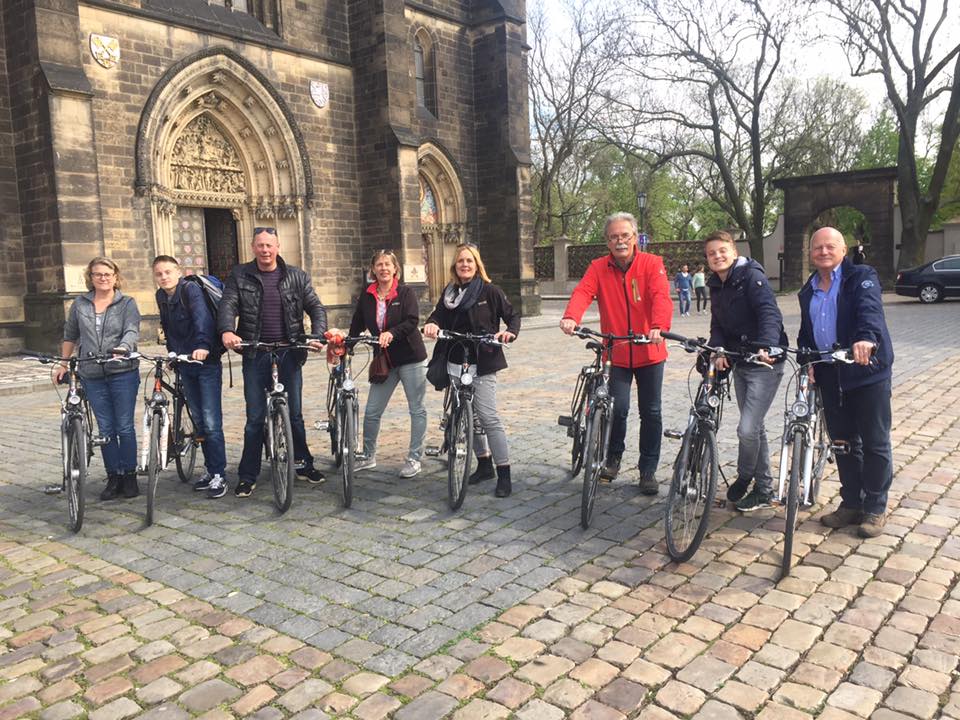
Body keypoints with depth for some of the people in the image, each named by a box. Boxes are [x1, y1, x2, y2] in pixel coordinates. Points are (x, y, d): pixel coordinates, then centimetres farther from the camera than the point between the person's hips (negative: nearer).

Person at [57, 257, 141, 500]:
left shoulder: (127, 303, 2)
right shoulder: (80, 305, 11)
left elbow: (132, 331, -12)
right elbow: (70, 336, 21)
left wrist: (123, 348, -32)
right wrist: (63, 364, 19)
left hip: (123, 373, -3)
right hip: (93, 376, 3)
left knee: (124, 427, 0)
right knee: (105, 429, 6)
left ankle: (130, 477, 11)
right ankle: (114, 478, 15)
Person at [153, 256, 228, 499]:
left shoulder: (191, 289, -15)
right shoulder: (161, 297, 6)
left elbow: (202, 317, -32)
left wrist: (203, 345, -47)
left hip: (207, 362, -7)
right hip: (186, 365, 7)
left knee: (211, 422, -7)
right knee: (198, 421, 13)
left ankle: (219, 475, 2)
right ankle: (210, 469, 24)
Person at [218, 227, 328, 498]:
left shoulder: (296, 277, 5)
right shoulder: (240, 276, 4)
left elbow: (316, 308, 2)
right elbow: (228, 305, -7)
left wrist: (317, 335, -16)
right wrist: (227, 331, -27)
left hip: (289, 352, 1)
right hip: (255, 354, -1)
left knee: (294, 412, 8)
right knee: (255, 417, 3)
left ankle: (303, 464, 25)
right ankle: (247, 476, 13)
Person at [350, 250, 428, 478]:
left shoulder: (406, 293, -6)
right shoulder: (366, 297, 6)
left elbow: (412, 321, -18)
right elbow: (356, 327, 10)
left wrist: (392, 333, -33)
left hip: (411, 358, -4)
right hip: (384, 360, 4)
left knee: (416, 409, 4)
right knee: (371, 412, 6)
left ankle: (414, 458, 16)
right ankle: (368, 456, 24)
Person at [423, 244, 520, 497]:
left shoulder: (490, 291, -4)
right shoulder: (450, 292, 11)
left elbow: (512, 315, 1)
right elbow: (439, 315, 4)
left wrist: (511, 331, -19)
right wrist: (432, 324, -19)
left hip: (482, 363, -6)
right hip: (457, 362, 6)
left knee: (488, 417, -11)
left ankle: (504, 474, -3)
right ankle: (484, 465, 26)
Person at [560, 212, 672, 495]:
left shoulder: (652, 263, -6)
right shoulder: (598, 268, -1)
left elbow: (661, 296, -21)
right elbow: (582, 292, -18)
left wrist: (659, 326, -41)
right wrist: (571, 317, -39)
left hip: (649, 352, 0)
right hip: (615, 354, 0)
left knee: (651, 413, 8)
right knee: (618, 407, -11)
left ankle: (648, 470, 24)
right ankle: (613, 457, 17)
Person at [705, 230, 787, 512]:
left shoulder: (752, 277, -14)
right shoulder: (716, 286, 9)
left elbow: (770, 313, -27)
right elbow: (717, 324, 6)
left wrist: (767, 346, -43)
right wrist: (719, 350, -14)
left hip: (765, 362, -8)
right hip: (739, 363, 8)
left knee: (747, 429, -11)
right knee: (755, 427, 14)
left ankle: (744, 477, 16)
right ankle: (764, 489, 26)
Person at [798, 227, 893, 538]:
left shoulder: (862, 277, -4)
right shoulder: (808, 292, 15)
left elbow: (870, 309, -24)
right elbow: (806, 334, 20)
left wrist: (867, 338, -43)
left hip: (867, 371, -5)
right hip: (830, 377, 6)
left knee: (875, 443, 3)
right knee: (842, 443, 12)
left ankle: (875, 508, 15)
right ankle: (851, 503, 24)